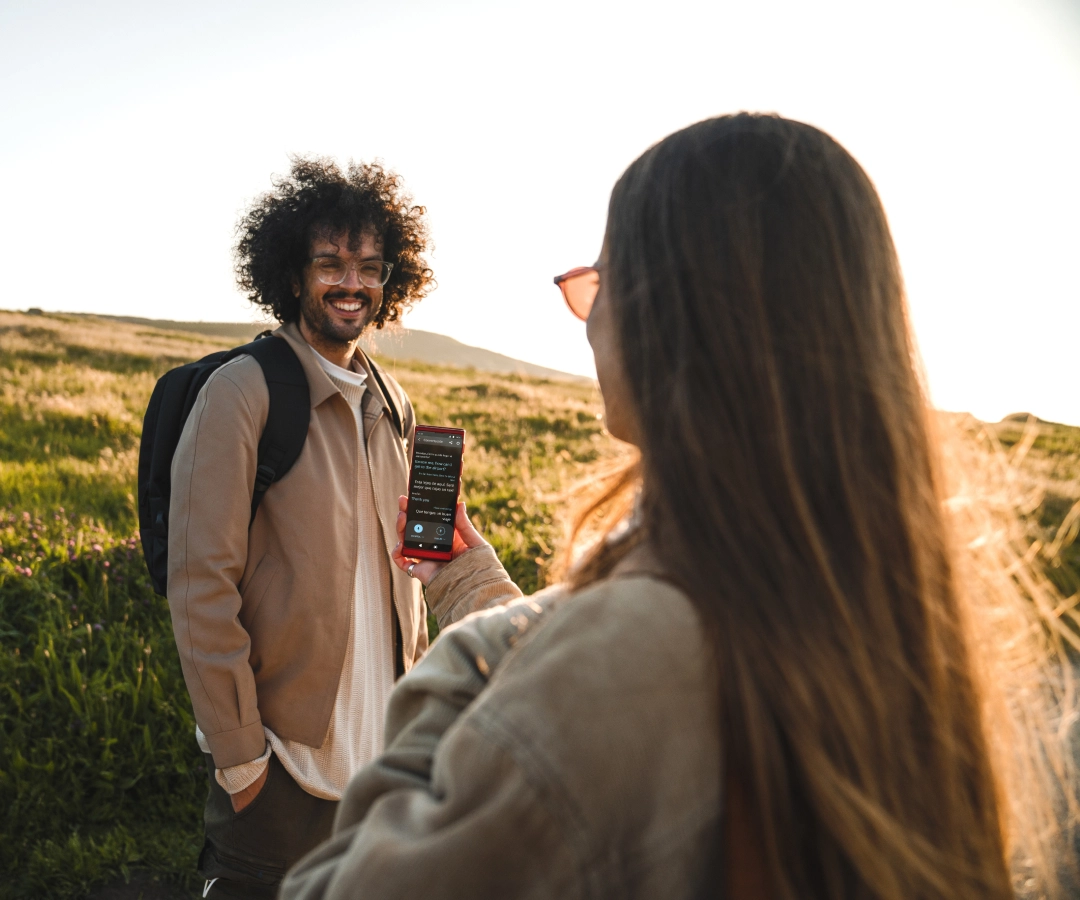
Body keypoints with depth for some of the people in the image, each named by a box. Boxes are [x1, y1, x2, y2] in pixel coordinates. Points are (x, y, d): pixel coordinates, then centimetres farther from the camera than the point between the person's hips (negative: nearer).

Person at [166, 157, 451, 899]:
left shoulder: (392, 404, 7)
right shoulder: (243, 393, -13)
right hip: (284, 754, -6)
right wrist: (237, 752, -14)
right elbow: (201, 585, -15)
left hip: (383, 745, 6)